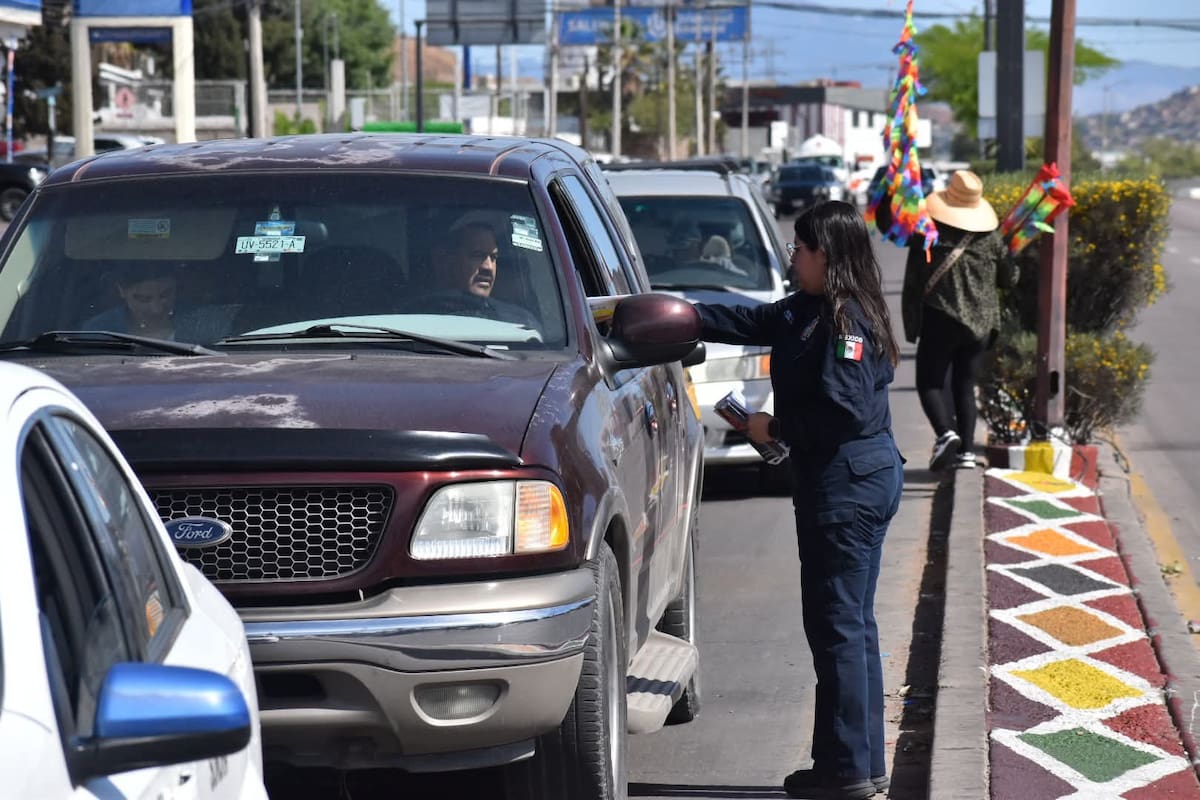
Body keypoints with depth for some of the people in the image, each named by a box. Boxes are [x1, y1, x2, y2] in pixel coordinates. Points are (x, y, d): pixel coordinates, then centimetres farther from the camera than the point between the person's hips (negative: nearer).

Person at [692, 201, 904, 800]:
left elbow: (844, 411, -23)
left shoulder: (846, 321, -17)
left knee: (837, 624, -4)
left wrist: (775, 428, -11)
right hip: (863, 480, 10)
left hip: (847, 486, -10)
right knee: (853, 623, 13)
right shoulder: (806, 313, 12)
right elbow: (742, 323, 19)